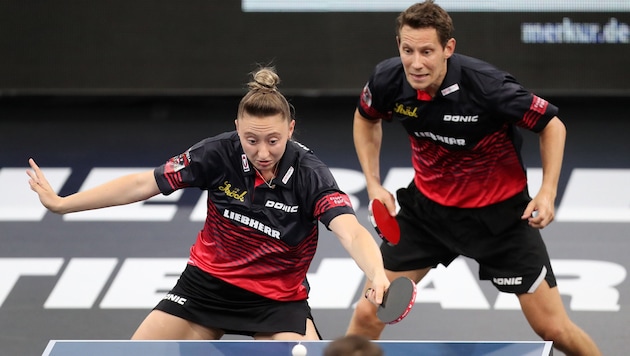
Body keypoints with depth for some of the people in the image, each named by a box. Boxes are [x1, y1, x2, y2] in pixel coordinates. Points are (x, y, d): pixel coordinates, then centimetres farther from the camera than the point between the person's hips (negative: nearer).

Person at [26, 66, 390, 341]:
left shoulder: (309, 175, -24)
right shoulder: (220, 154, -18)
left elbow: (352, 232, -37)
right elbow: (142, 184, -11)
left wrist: (378, 275, -59)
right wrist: (62, 203, -10)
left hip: (278, 298, -2)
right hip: (208, 282, 3)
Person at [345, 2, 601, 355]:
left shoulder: (485, 84, -30)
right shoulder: (389, 80, -17)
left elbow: (552, 125, -14)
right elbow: (366, 118, 9)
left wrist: (548, 192, -24)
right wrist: (374, 184, 0)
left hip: (499, 210, -3)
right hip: (427, 204, 3)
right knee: (368, 314, -1)